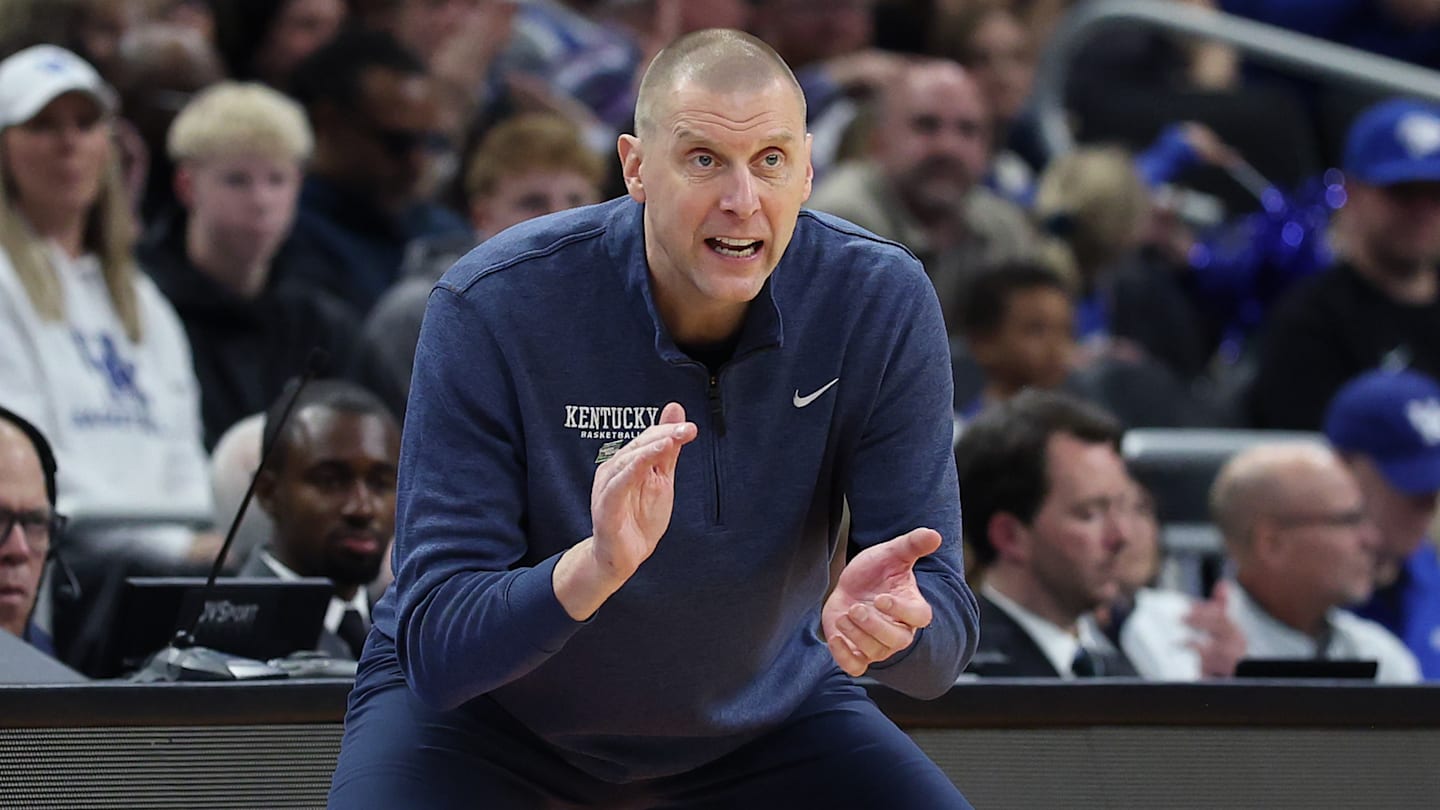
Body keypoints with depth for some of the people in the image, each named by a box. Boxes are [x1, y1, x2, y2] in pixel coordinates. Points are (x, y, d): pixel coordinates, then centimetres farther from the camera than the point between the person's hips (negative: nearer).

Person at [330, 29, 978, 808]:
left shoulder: (883, 305, -18)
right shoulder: (493, 308, -25)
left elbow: (943, 627, -17)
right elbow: (436, 645, -27)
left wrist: (887, 624, -41)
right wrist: (592, 569, -47)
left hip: (762, 709, 2)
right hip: (494, 708, -2)